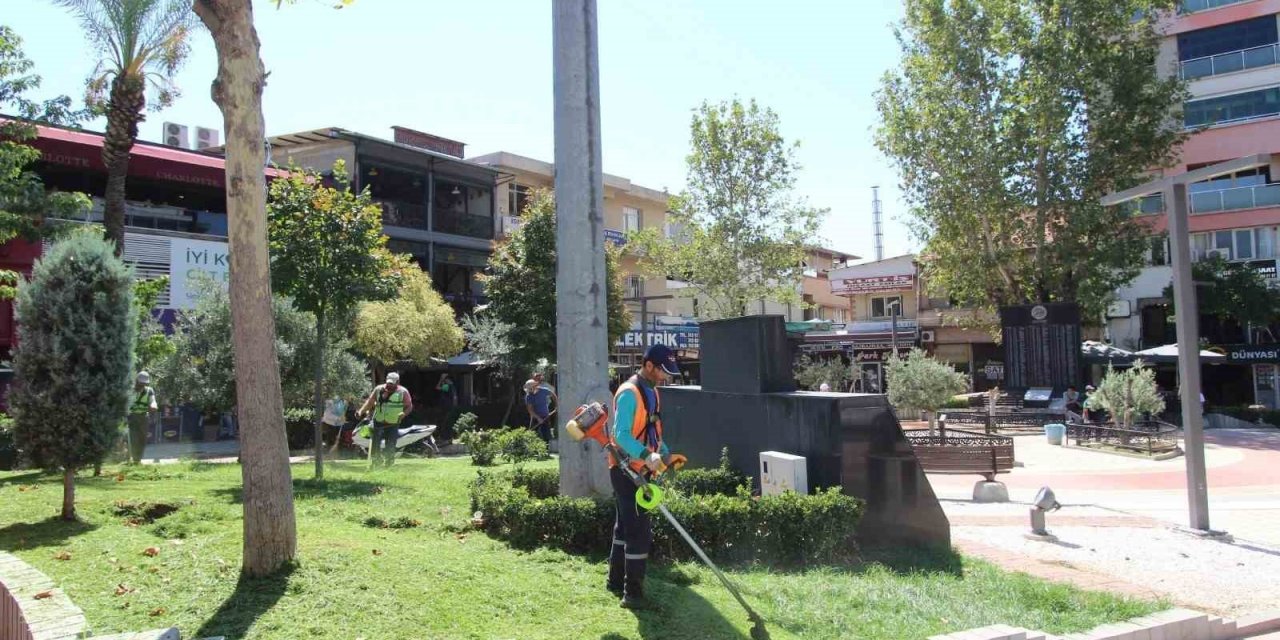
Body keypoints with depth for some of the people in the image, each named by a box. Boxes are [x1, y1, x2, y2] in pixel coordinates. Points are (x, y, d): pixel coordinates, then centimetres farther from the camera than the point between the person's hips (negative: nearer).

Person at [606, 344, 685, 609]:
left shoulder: (652, 392, 13)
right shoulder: (629, 393, -18)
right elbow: (621, 436, -26)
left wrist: (667, 455, 7)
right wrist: (647, 456, -38)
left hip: (639, 471, 10)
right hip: (626, 470, -10)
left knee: (625, 527, 19)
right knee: (640, 532, -9)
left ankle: (616, 581, 32)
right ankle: (632, 593, -2)